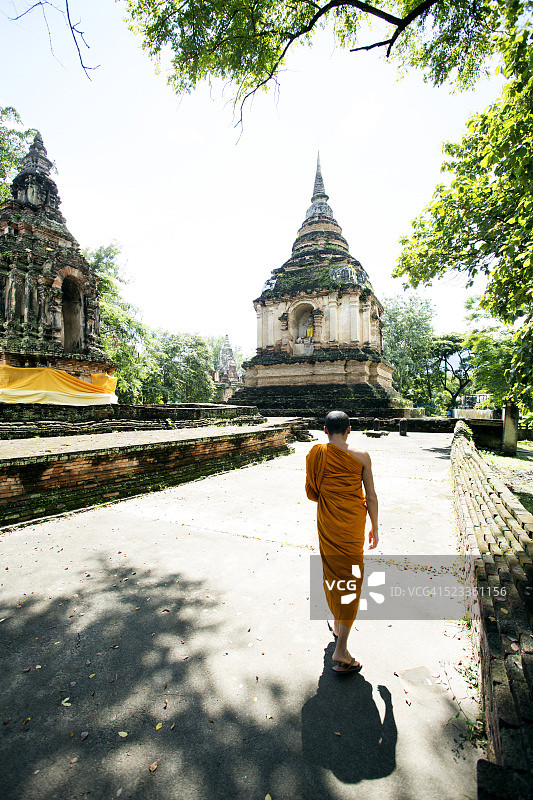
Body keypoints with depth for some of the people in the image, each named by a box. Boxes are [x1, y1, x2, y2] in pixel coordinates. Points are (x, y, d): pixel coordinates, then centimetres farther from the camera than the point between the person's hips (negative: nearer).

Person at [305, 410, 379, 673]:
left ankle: (337, 623, 47)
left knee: (331, 572, 23)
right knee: (350, 580, 8)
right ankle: (341, 651, 9)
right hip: (353, 524, -2)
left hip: (327, 523, 3)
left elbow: (311, 492, -2)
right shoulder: (361, 456, -12)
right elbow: (371, 496, -6)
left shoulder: (315, 454, -9)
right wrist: (374, 528, 6)